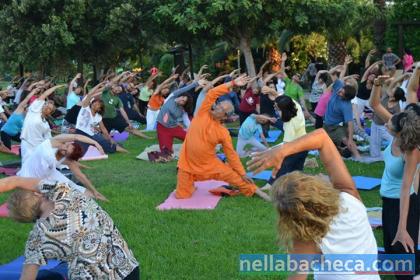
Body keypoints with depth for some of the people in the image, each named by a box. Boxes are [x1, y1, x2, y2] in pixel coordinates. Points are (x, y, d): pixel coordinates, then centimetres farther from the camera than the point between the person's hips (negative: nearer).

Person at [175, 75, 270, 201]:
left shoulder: (223, 133, -7)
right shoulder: (203, 114, -7)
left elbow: (231, 154, -1)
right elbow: (211, 94, -15)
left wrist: (243, 174, -3)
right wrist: (233, 83, -18)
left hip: (210, 165, 0)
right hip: (189, 164, 0)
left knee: (235, 177, -5)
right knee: (181, 195, 0)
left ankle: (255, 191, 17)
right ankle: (190, 185, 35)